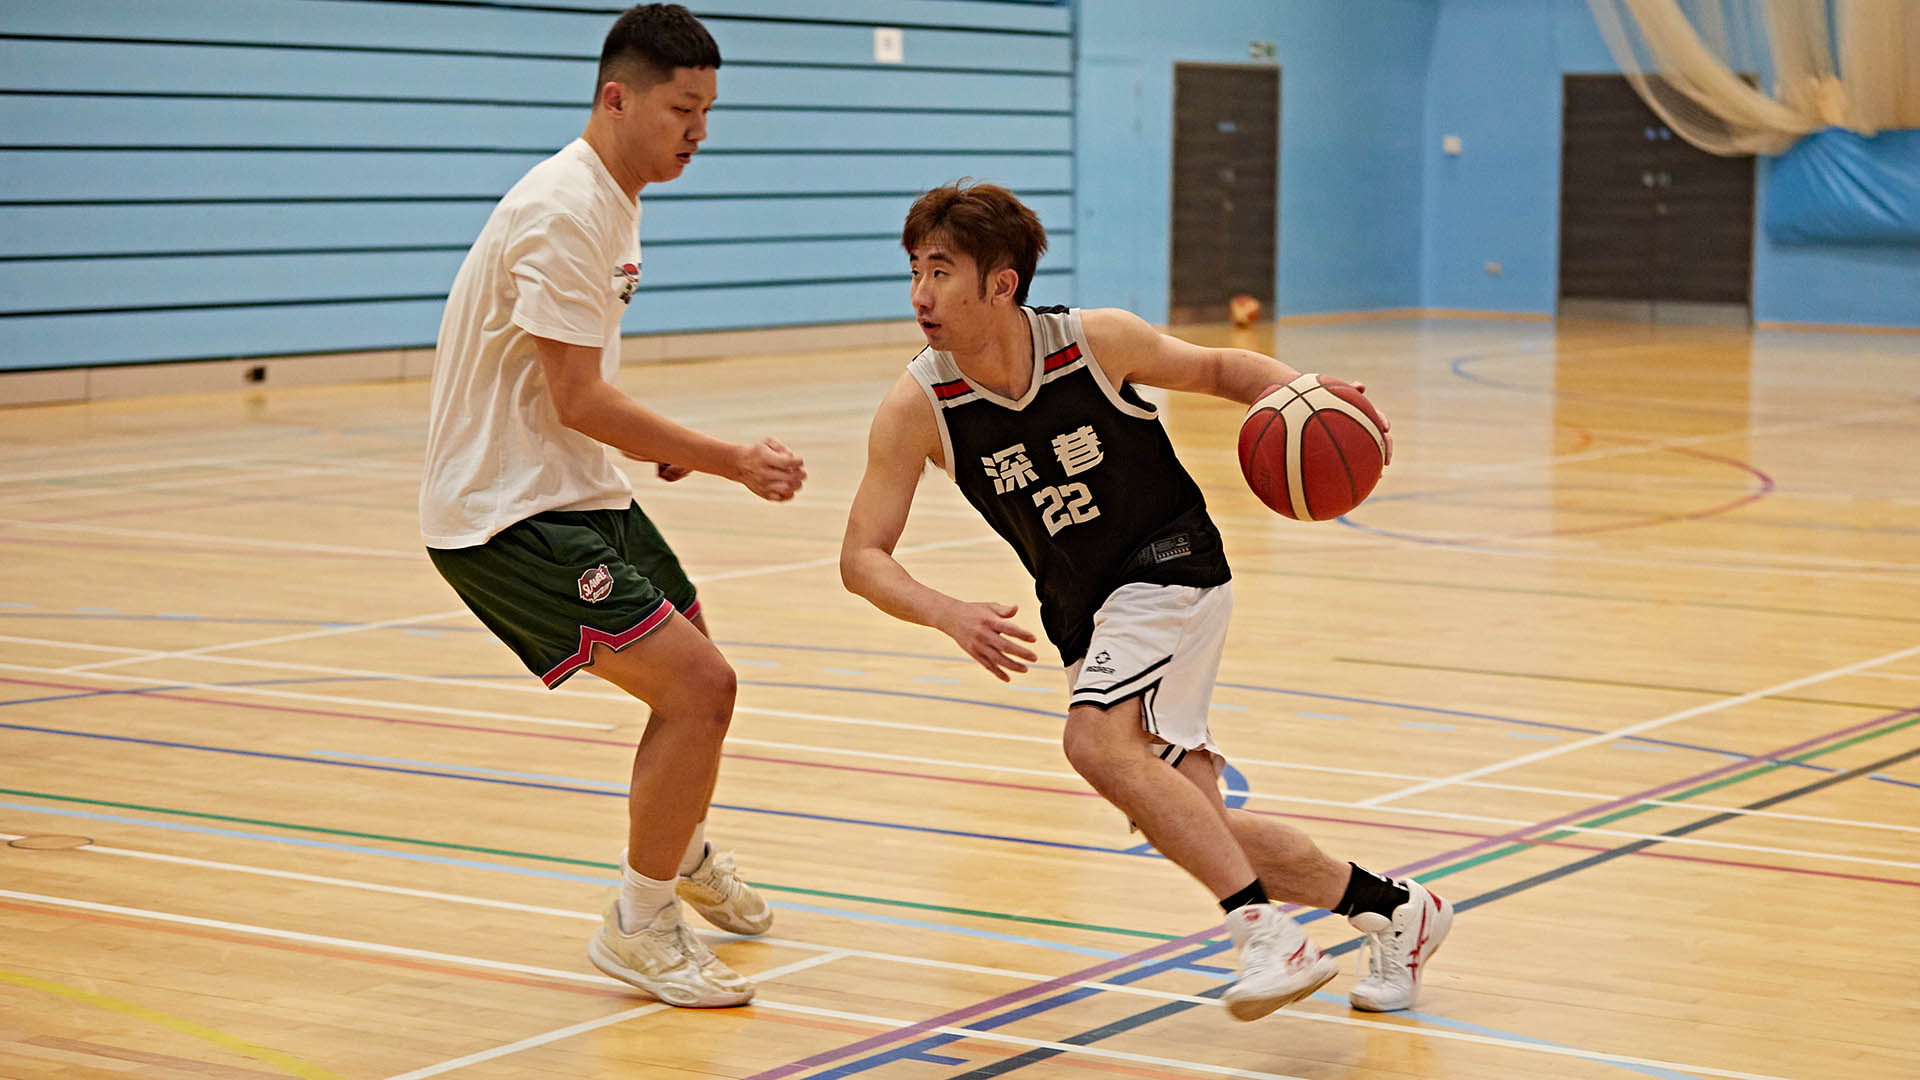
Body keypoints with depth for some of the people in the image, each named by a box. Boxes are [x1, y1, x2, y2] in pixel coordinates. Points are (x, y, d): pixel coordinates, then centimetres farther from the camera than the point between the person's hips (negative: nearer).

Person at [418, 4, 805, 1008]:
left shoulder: (612, 201, 12)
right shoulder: (564, 211, -21)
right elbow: (578, 402, -24)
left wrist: (652, 442, 8)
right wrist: (733, 461, -21)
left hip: (575, 493, 10)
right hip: (505, 512, -10)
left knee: (694, 681, 22)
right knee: (698, 686, -18)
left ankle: (683, 850, 51)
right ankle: (639, 927, -3)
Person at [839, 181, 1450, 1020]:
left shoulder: (1097, 341, -16)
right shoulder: (918, 406, -12)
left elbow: (1218, 369, 3)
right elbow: (862, 556, -12)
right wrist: (949, 615, -31)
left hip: (1170, 569, -4)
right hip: (1085, 616, 4)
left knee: (1098, 739, -30)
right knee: (1189, 824, -2)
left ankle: (1264, 927, -25)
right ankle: (1392, 909, 18)